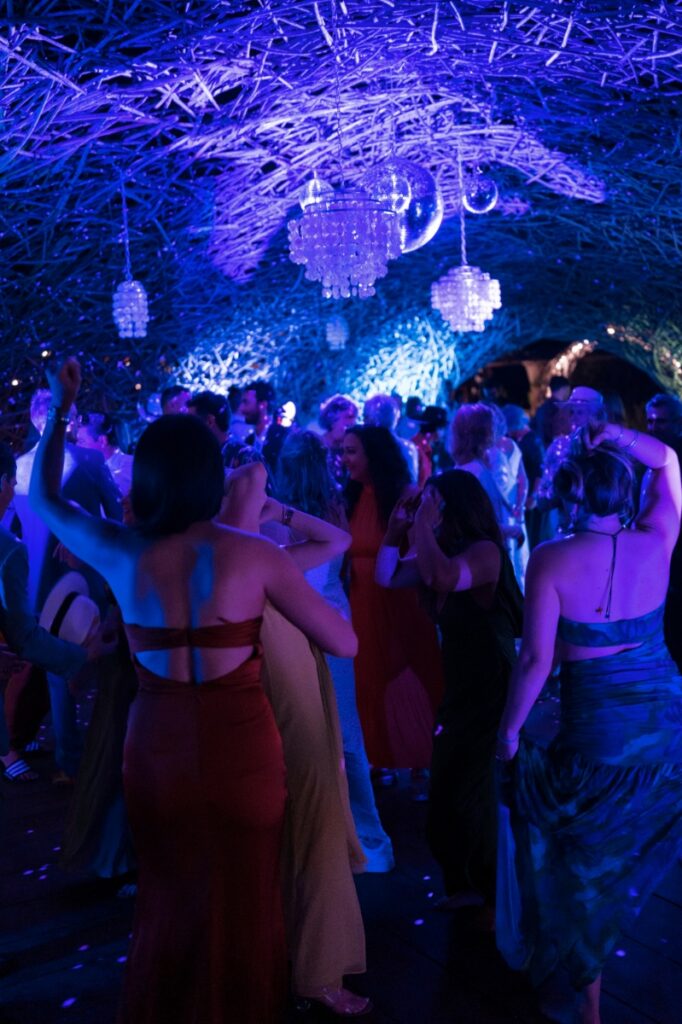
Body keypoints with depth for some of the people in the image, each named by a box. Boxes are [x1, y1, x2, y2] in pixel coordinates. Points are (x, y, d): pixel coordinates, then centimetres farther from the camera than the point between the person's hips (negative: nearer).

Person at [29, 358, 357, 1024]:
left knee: (169, 900, 26)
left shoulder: (120, 554, -8)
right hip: (241, 750, -2)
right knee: (244, 906, 20)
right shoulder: (256, 556, -15)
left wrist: (60, 409, 21)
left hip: (156, 750, 3)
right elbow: (345, 644, -10)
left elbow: (42, 496, 11)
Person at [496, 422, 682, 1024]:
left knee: (586, 859, 16)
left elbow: (537, 659, -17)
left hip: (597, 731, -4)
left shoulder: (553, 560, -17)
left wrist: (509, 728, -5)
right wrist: (621, 437, -3)